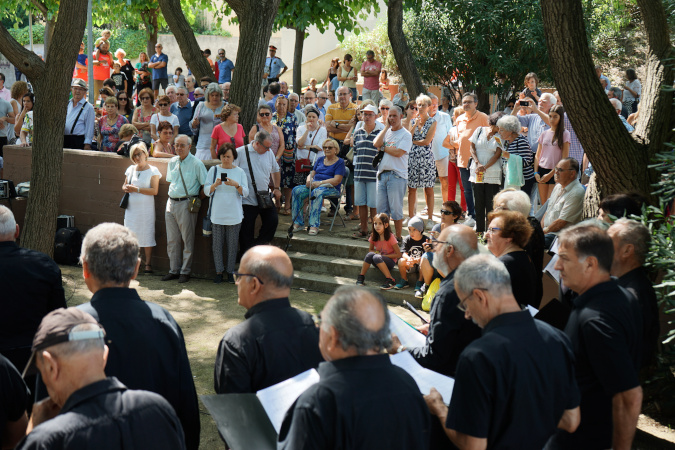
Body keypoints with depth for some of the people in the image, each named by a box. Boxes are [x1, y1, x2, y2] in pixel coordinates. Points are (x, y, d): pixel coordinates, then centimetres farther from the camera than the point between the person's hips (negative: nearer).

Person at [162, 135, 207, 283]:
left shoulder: (196, 163, -8)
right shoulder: (172, 162, 11)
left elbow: (205, 185, -5)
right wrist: (173, 195, 16)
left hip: (186, 203, -6)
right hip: (171, 203, 6)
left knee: (187, 239, -1)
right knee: (172, 239, 9)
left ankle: (185, 271, 6)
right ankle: (174, 270, 17)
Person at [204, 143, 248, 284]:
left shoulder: (240, 172, 6)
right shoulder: (213, 170, 6)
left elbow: (245, 193, 1)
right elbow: (206, 191, 2)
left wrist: (236, 185, -18)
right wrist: (215, 184, -17)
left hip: (234, 215, 0)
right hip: (217, 213, 0)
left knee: (232, 244, 2)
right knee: (217, 243, 2)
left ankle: (230, 271, 12)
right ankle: (219, 271, 11)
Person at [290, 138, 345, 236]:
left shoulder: (340, 162, 4)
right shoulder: (320, 160, 24)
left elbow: (337, 180, -9)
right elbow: (312, 174, 22)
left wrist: (319, 183, -19)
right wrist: (309, 180, -4)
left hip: (331, 188, -6)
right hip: (315, 186, 6)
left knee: (317, 192, -40)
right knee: (296, 190, -21)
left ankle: (314, 225, -46)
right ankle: (298, 223, -21)